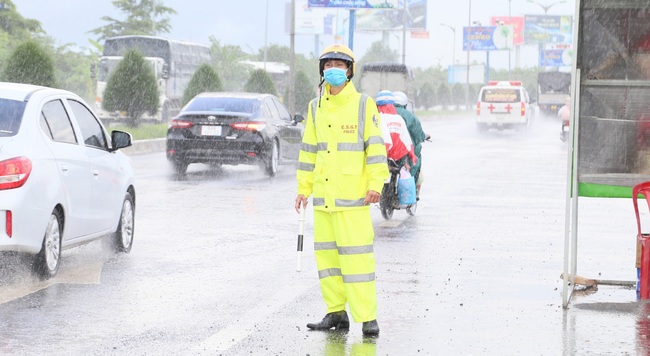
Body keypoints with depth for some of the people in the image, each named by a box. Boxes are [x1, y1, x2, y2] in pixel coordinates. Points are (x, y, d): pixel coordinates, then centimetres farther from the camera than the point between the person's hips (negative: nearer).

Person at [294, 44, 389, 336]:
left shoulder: (363, 104, 0)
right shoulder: (316, 107, 14)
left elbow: (375, 147, -4)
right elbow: (309, 149, 17)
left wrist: (376, 184, -12)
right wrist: (303, 188, 13)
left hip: (352, 196, -5)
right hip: (323, 196, 5)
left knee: (357, 254, -10)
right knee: (327, 253, 7)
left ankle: (367, 317, -9)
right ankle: (336, 312, 15)